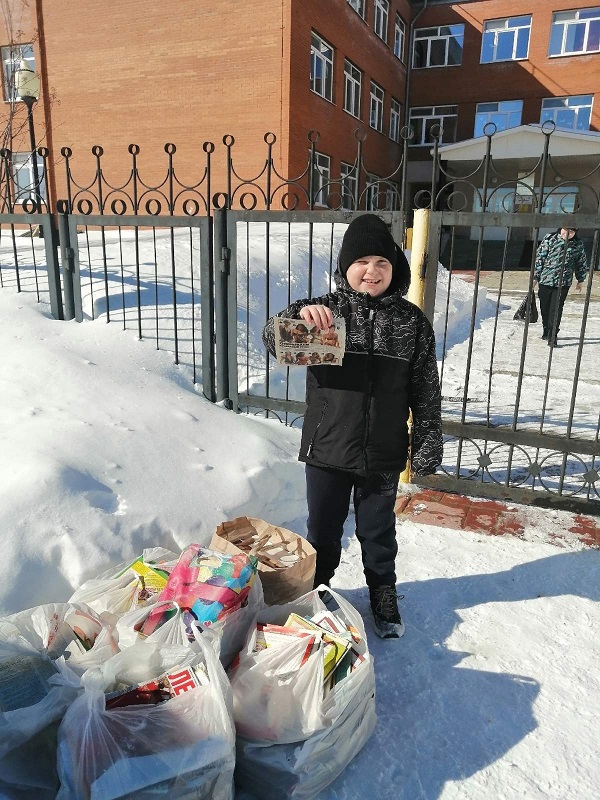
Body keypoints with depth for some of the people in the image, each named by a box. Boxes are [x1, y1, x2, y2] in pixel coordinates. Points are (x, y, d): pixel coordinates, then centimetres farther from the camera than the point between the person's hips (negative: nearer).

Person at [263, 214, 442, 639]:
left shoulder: (412, 321, -3)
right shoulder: (326, 311, -6)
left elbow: (426, 390, 1)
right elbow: (274, 339, -14)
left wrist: (428, 445, 0)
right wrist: (300, 314, -33)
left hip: (383, 455, 1)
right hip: (327, 449, 0)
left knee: (378, 532, 20)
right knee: (323, 530, 18)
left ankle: (384, 596, 44)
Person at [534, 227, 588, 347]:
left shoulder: (578, 245, 2)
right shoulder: (549, 239, -5)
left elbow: (582, 263, 15)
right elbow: (539, 257, -3)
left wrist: (580, 280, 20)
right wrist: (535, 276, -4)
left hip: (563, 283, 0)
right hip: (545, 280, 0)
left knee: (556, 310, -4)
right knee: (544, 308, 12)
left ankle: (552, 336, 1)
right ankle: (546, 330, 33)